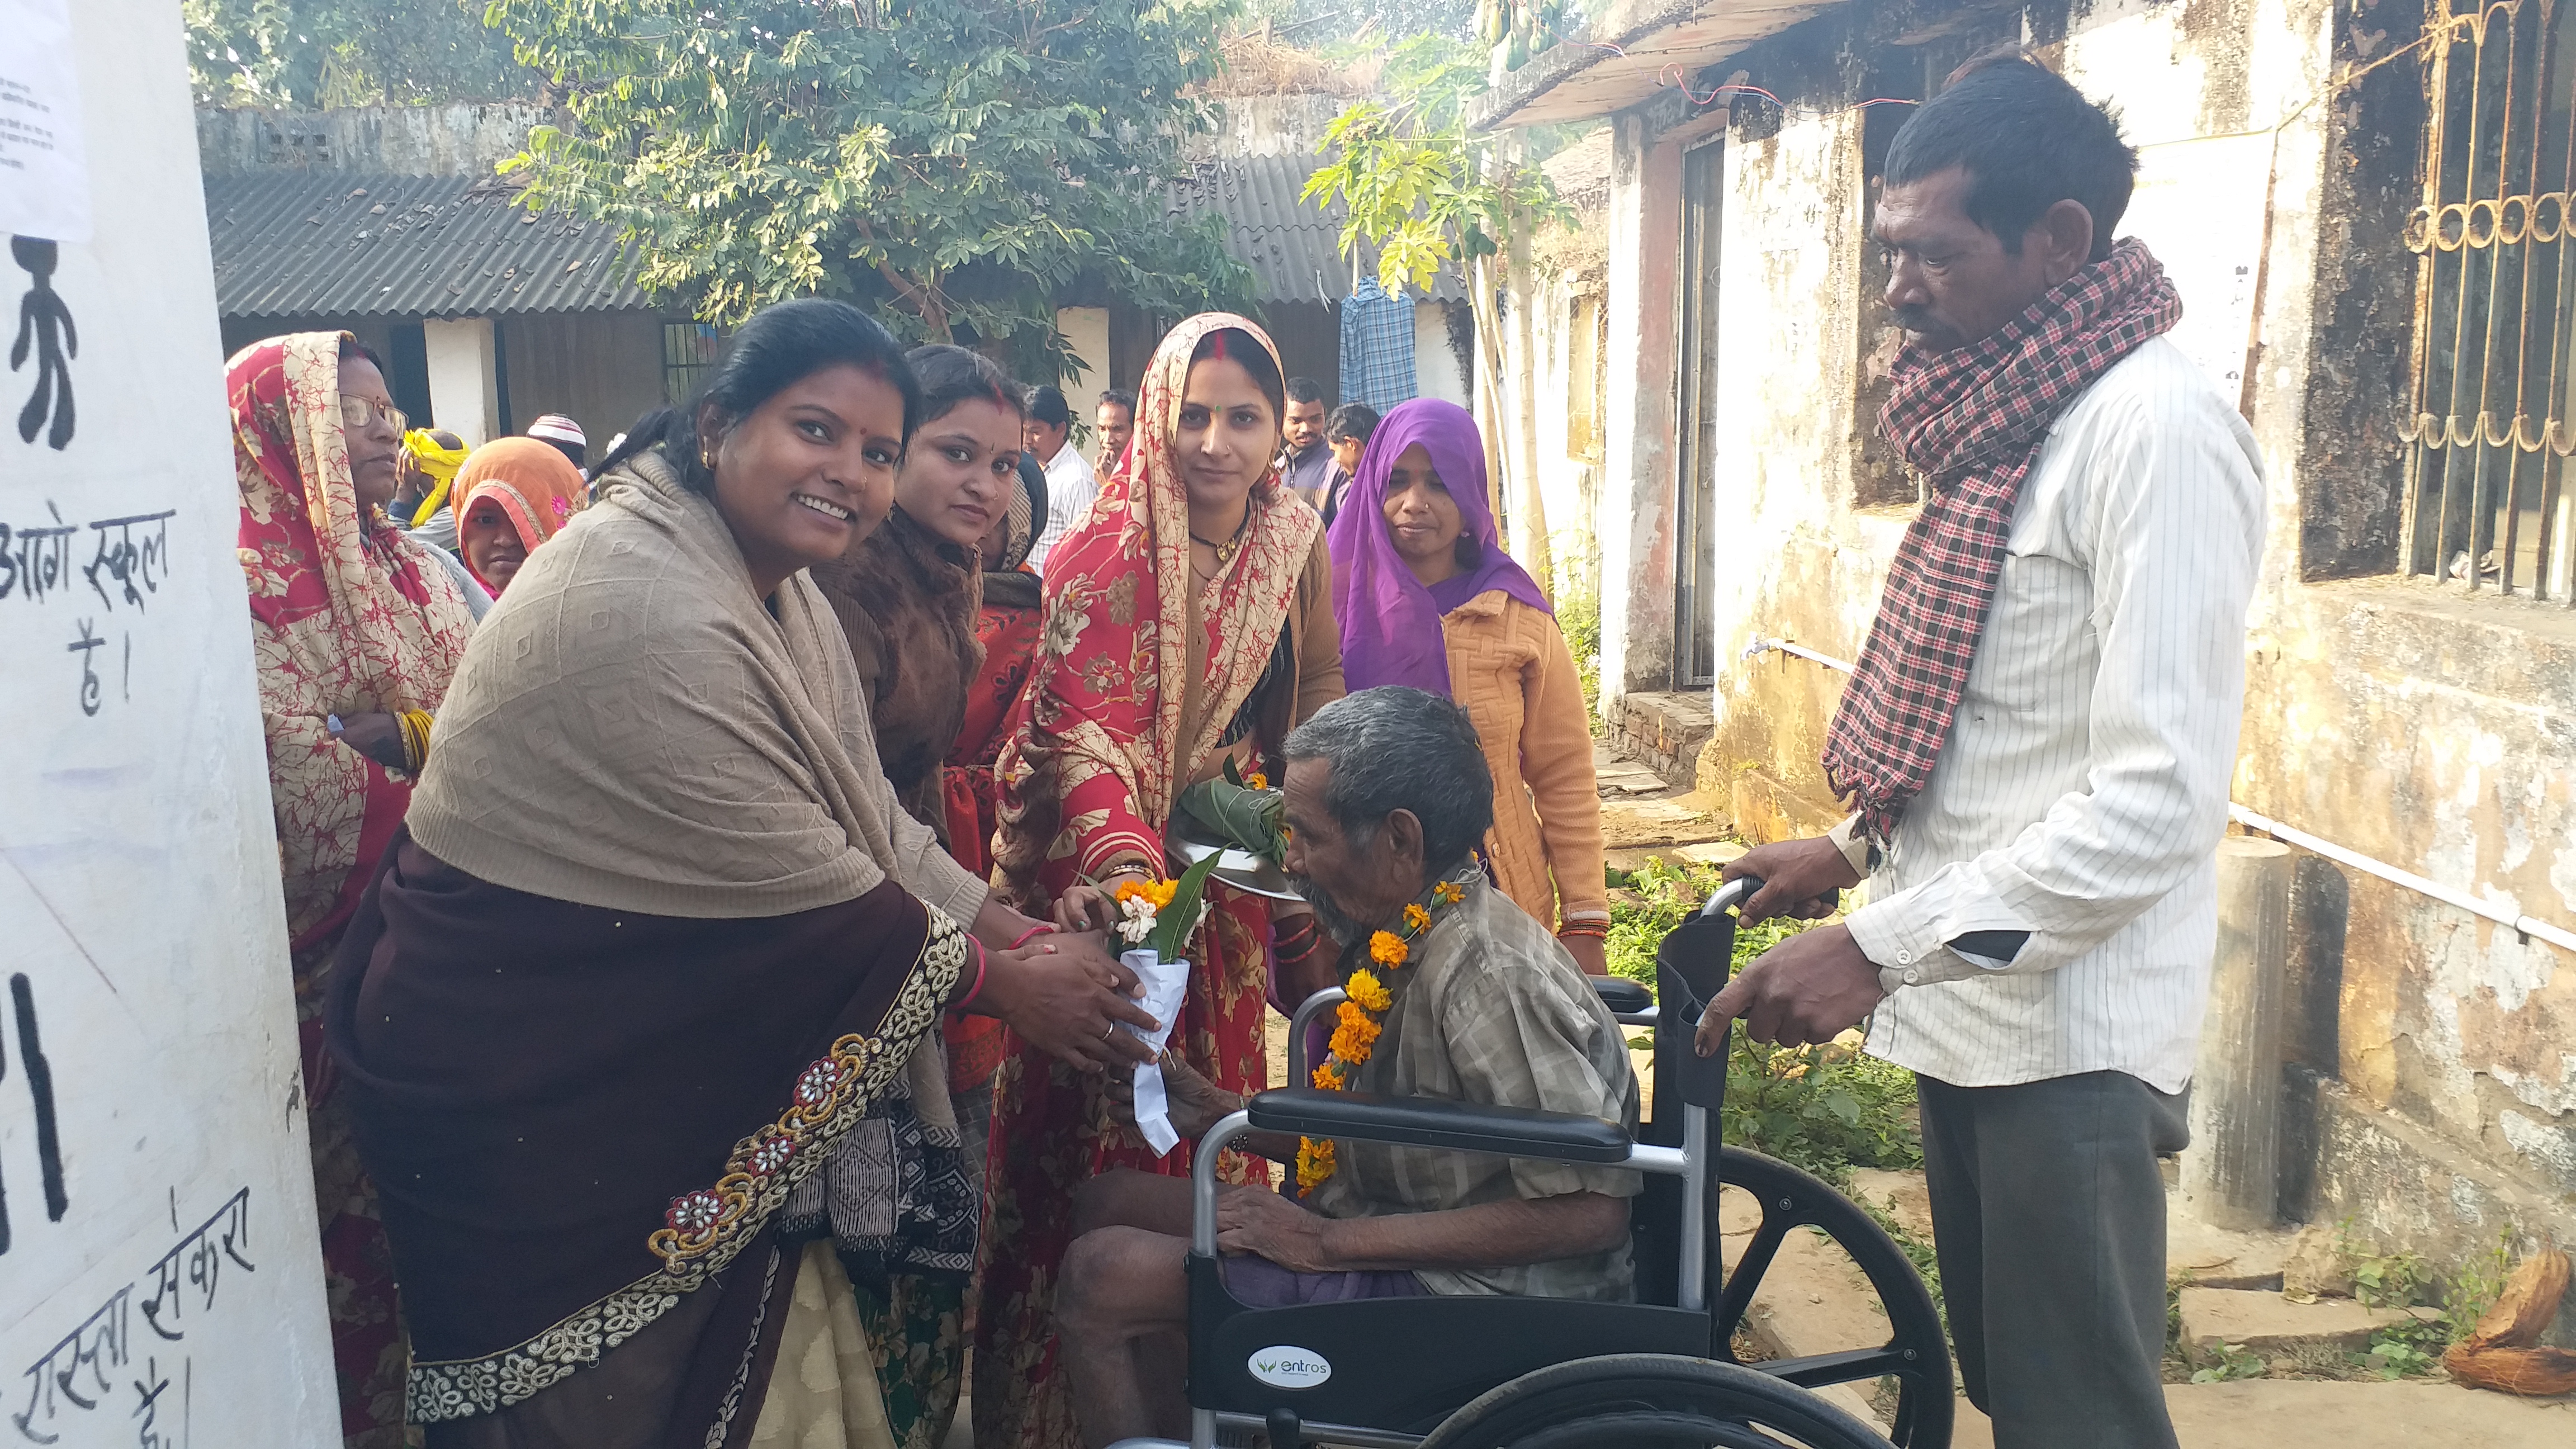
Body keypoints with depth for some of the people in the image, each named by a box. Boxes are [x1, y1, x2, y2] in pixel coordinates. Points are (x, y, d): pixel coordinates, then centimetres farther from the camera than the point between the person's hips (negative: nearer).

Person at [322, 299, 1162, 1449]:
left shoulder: (775, 583, 5)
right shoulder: (650, 616, -26)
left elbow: (867, 822, 7)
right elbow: (806, 894, -23)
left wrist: (1018, 931, -1)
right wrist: (1009, 984, -11)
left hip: (676, 1067, 9)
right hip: (541, 1104, -9)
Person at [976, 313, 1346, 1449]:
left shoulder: (1295, 547, 2)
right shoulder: (1106, 556, -15)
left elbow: (1312, 719, 10)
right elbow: (1085, 727, -26)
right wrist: (1121, 865, -42)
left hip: (1224, 879, 5)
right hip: (1107, 879, -5)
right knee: (1092, 1137, 1)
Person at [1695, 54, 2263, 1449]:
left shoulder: (2155, 430, -18)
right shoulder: (2009, 419, 12)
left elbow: (2156, 799, -24)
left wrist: (1878, 949, -25)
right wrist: (1859, 848, 15)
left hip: (2068, 1032, -9)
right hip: (1972, 1003, 9)